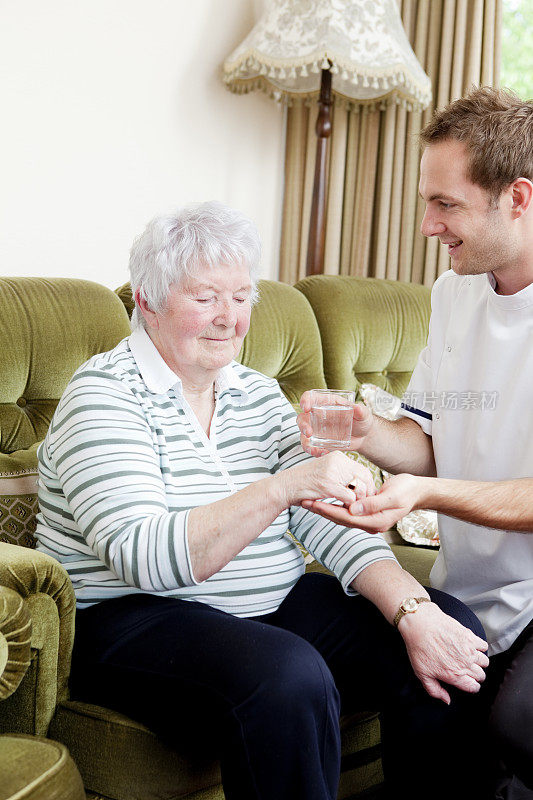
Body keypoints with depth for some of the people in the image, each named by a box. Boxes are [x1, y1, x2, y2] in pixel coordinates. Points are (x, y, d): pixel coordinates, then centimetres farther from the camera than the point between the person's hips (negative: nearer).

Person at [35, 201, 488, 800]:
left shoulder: (257, 392, 10)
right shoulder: (105, 392, -10)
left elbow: (329, 520, 1)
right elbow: (141, 557, -25)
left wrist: (414, 612, -15)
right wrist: (281, 488, -35)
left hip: (275, 606, 7)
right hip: (134, 616, -6)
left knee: (453, 632, -7)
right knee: (290, 677, -35)